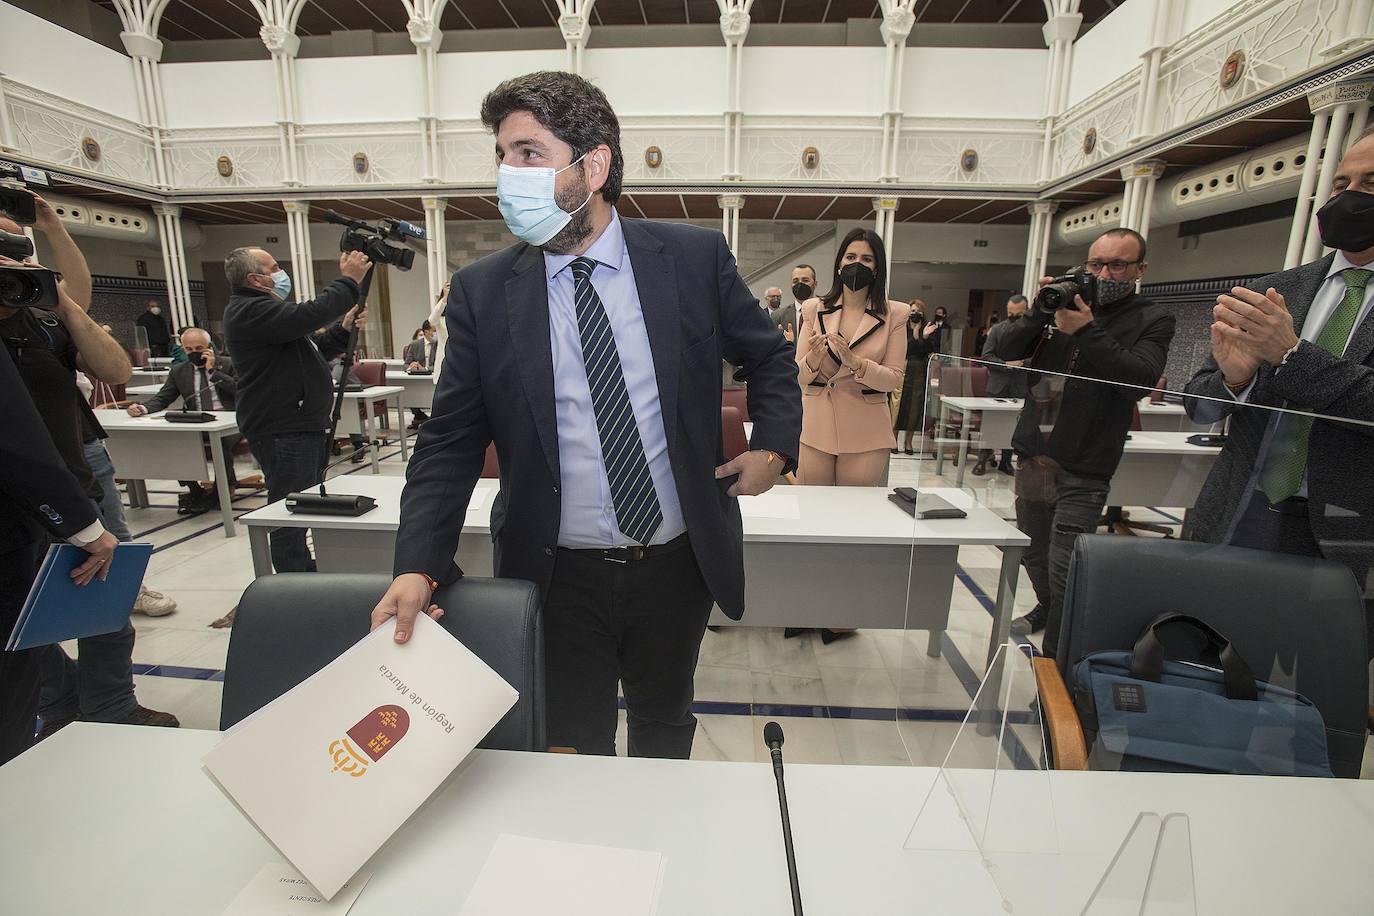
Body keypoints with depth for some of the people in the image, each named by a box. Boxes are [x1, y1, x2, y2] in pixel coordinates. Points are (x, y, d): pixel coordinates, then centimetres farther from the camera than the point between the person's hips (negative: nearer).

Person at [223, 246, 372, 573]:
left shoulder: (262, 309, 22)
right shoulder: (248, 311, -13)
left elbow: (314, 351, 21)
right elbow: (309, 315, -27)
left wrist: (343, 329, 5)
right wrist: (349, 281, -17)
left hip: (302, 426, 11)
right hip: (282, 432, -11)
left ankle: (309, 576, 31)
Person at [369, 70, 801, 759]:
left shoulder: (694, 257, -5)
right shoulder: (482, 291, -5)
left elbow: (769, 357, 10)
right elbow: (450, 442, -3)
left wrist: (774, 448, -2)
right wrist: (418, 568, -13)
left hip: (679, 564, 2)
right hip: (558, 574, 0)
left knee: (666, 725, 25)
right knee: (573, 749, 15)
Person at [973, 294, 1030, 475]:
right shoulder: (997, 329, 3)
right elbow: (986, 357, -3)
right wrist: (1006, 364, -14)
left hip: (1019, 387, 0)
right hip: (997, 386, 0)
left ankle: (1006, 462, 19)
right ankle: (982, 460, 11)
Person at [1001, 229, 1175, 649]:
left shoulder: (1152, 321, 2)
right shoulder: (1063, 304, 11)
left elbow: (1140, 378, -16)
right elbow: (1008, 347, 1)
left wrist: (1087, 332, -21)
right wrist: (1040, 311, -13)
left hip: (1081, 472, -4)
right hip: (1032, 458, 4)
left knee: (1064, 573, -8)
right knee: (1033, 554, 19)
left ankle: (1055, 658, 8)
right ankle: (1046, 608, 44)